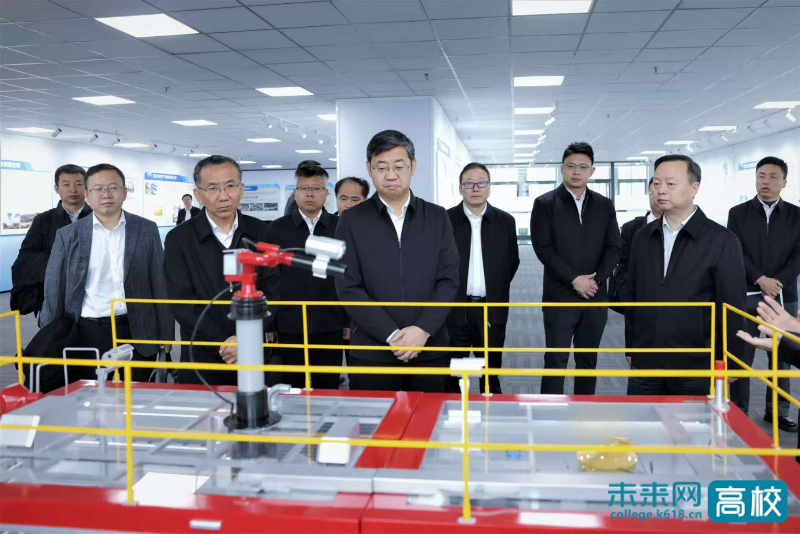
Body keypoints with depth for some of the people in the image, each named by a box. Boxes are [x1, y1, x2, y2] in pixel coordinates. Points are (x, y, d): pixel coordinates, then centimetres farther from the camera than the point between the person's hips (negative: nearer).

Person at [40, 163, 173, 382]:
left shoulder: (147, 230, 4)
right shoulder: (68, 235, 3)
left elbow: (160, 284, 5)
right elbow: (54, 291, 6)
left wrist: (165, 336, 4)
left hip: (138, 335, 0)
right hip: (87, 335, 0)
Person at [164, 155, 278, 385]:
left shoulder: (261, 233, 2)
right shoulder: (179, 239, -3)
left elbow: (270, 291, -3)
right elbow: (182, 303, -8)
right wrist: (223, 343, -16)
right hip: (202, 361, -1)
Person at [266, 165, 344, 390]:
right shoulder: (277, 228, 3)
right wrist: (268, 324, 1)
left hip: (331, 326, 0)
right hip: (290, 326, 0)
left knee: (328, 389, 9)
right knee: (292, 389, 9)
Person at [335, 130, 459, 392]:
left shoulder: (437, 217, 7)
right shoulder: (351, 221, 3)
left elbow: (448, 280, 2)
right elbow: (348, 288, -4)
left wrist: (423, 328, -12)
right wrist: (391, 335, -12)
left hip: (430, 349, 1)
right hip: (371, 352, -1)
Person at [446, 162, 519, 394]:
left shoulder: (505, 221, 4)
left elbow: (512, 261, 13)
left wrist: (497, 290, 10)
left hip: (492, 309, 2)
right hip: (454, 308, -1)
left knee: (491, 373, 12)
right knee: (451, 377, 6)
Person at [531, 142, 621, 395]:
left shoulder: (605, 205, 10)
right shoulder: (545, 203, -1)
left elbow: (613, 248, 6)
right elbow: (543, 248, -8)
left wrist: (596, 280, -9)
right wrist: (574, 279, -15)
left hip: (595, 297, 4)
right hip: (560, 296, -3)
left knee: (588, 361, 11)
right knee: (556, 361, -2)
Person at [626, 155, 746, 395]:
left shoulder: (722, 241, -7)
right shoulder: (642, 237, 7)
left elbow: (731, 307, -5)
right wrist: (631, 347, 11)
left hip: (697, 367, -4)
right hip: (644, 363, 4)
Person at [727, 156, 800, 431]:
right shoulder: (738, 213, 3)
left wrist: (778, 282, -15)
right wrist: (761, 280, -16)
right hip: (746, 296, -1)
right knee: (741, 357, 1)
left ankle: (778, 411, 20)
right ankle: (738, 411, 11)